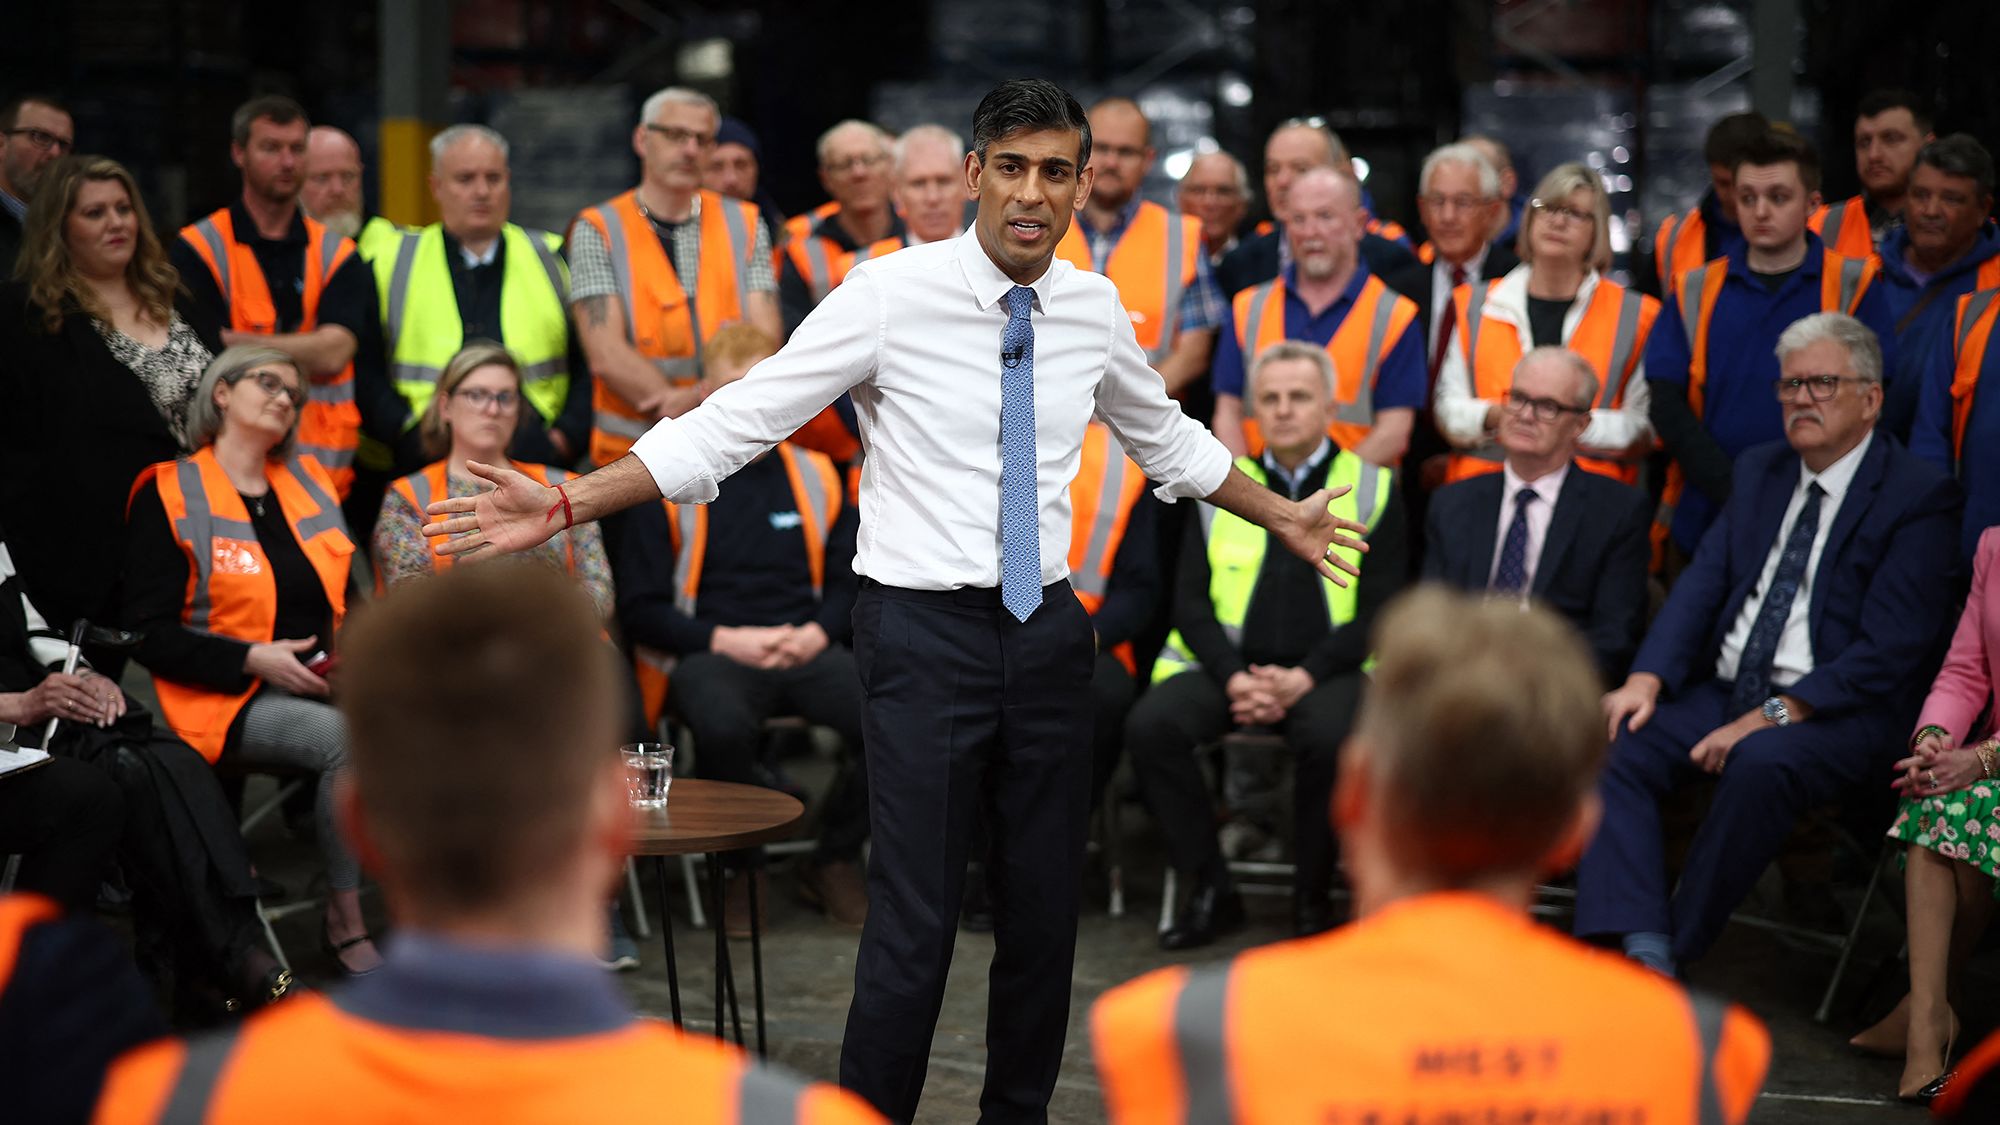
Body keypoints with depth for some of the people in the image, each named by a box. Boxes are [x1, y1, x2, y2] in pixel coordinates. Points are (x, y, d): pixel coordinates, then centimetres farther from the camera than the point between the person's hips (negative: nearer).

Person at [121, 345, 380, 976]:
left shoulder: (309, 481, 18)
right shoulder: (169, 496, 0)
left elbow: (351, 595, 23)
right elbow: (150, 633, -5)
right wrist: (255, 659, -15)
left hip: (322, 685, 5)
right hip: (229, 701, -5)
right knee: (346, 737, -33)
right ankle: (345, 922, -20)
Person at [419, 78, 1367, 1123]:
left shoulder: (1094, 309, 5)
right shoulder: (891, 293, -10)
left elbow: (1168, 439, 24)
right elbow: (738, 419, -11)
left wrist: (1281, 518, 33)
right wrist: (566, 505, -18)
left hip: (1048, 630, 5)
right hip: (925, 633, -5)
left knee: (1043, 914, 13)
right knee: (913, 929, -8)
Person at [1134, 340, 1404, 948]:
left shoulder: (1372, 489, 8)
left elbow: (1379, 612, 1)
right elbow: (1190, 602, 9)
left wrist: (1302, 677, -13)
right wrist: (1233, 678, -10)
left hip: (1325, 668, -2)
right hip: (1226, 664, 2)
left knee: (1331, 738, -35)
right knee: (1150, 726, -26)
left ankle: (1311, 896, -12)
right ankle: (1211, 891, -12)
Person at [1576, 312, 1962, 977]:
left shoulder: (1920, 497, -5)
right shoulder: (1760, 471, 17)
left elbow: (1888, 651, -14)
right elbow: (1703, 583, 9)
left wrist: (1772, 715, -21)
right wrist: (1647, 678, -9)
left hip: (1837, 715, -6)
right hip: (1723, 693, 7)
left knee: (1761, 763, -37)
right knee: (1608, 742, -17)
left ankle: (1677, 952, -25)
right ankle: (1641, 952, -27)